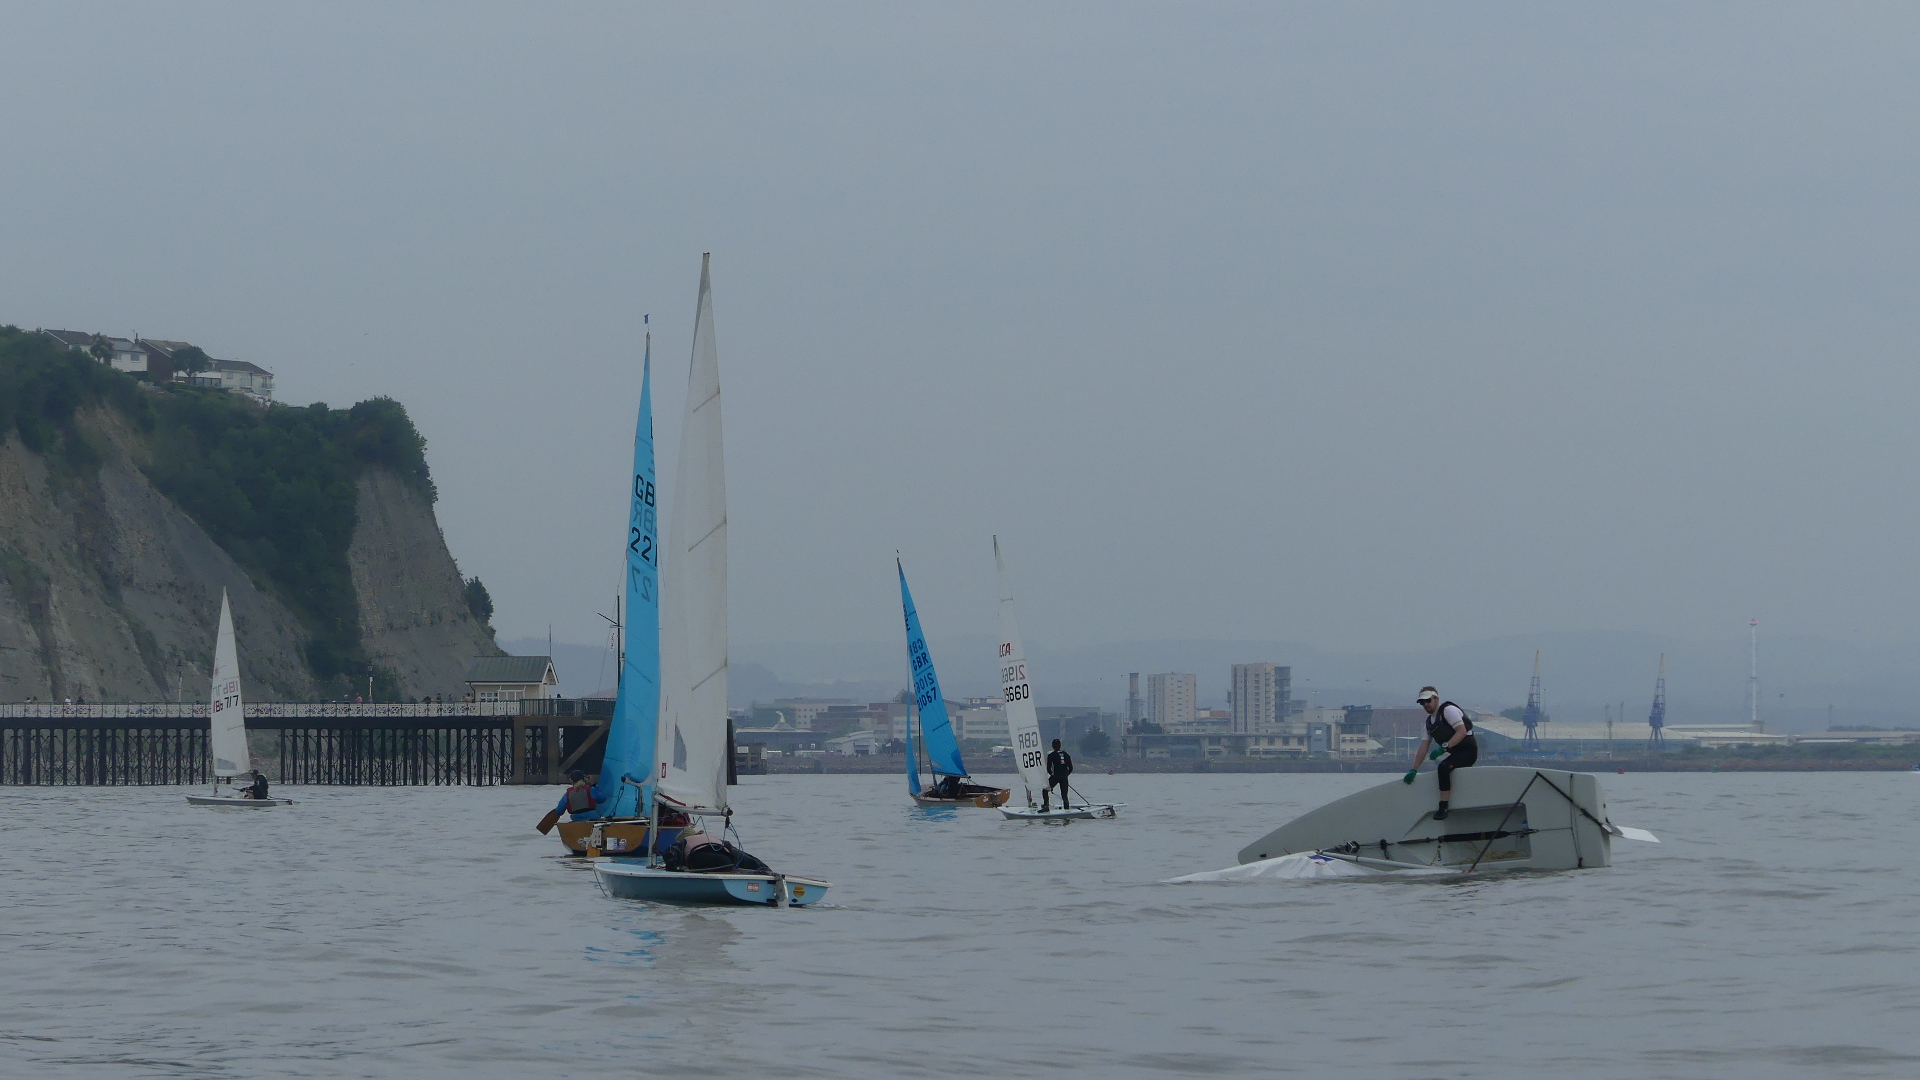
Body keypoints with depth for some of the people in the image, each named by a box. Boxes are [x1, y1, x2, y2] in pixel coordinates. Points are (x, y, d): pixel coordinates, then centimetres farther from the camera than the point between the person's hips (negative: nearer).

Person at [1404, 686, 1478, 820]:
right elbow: (1423, 747, 13)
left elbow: (1462, 731, -22)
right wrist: (1413, 770, 5)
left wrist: (1444, 747, -29)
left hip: (1468, 751, -10)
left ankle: (1443, 808, -30)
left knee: (1444, 767, -29)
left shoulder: (1448, 710, -10)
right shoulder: (1430, 721, 16)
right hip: (1456, 754, 10)